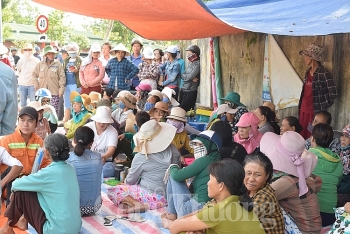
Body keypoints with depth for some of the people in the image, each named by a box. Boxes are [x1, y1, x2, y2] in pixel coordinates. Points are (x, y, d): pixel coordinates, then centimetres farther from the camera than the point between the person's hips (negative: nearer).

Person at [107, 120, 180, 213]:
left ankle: (138, 204, -15)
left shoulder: (141, 157, -11)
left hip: (152, 197, -6)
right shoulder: (172, 149, -3)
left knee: (112, 191, 2)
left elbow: (130, 181, 3)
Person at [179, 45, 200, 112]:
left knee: (184, 110, -8)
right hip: (183, 90, 8)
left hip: (190, 92, -8)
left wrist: (184, 76, 0)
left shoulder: (198, 64, -12)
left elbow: (190, 77, -20)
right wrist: (191, 78, -9)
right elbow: (182, 76, 7)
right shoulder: (190, 63, 13)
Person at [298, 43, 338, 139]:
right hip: (303, 110, 7)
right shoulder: (308, 72, 10)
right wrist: (300, 107, 14)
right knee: (302, 135, 11)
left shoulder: (324, 73, -14)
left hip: (315, 111, -7)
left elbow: (334, 93, -17)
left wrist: (324, 106, -5)